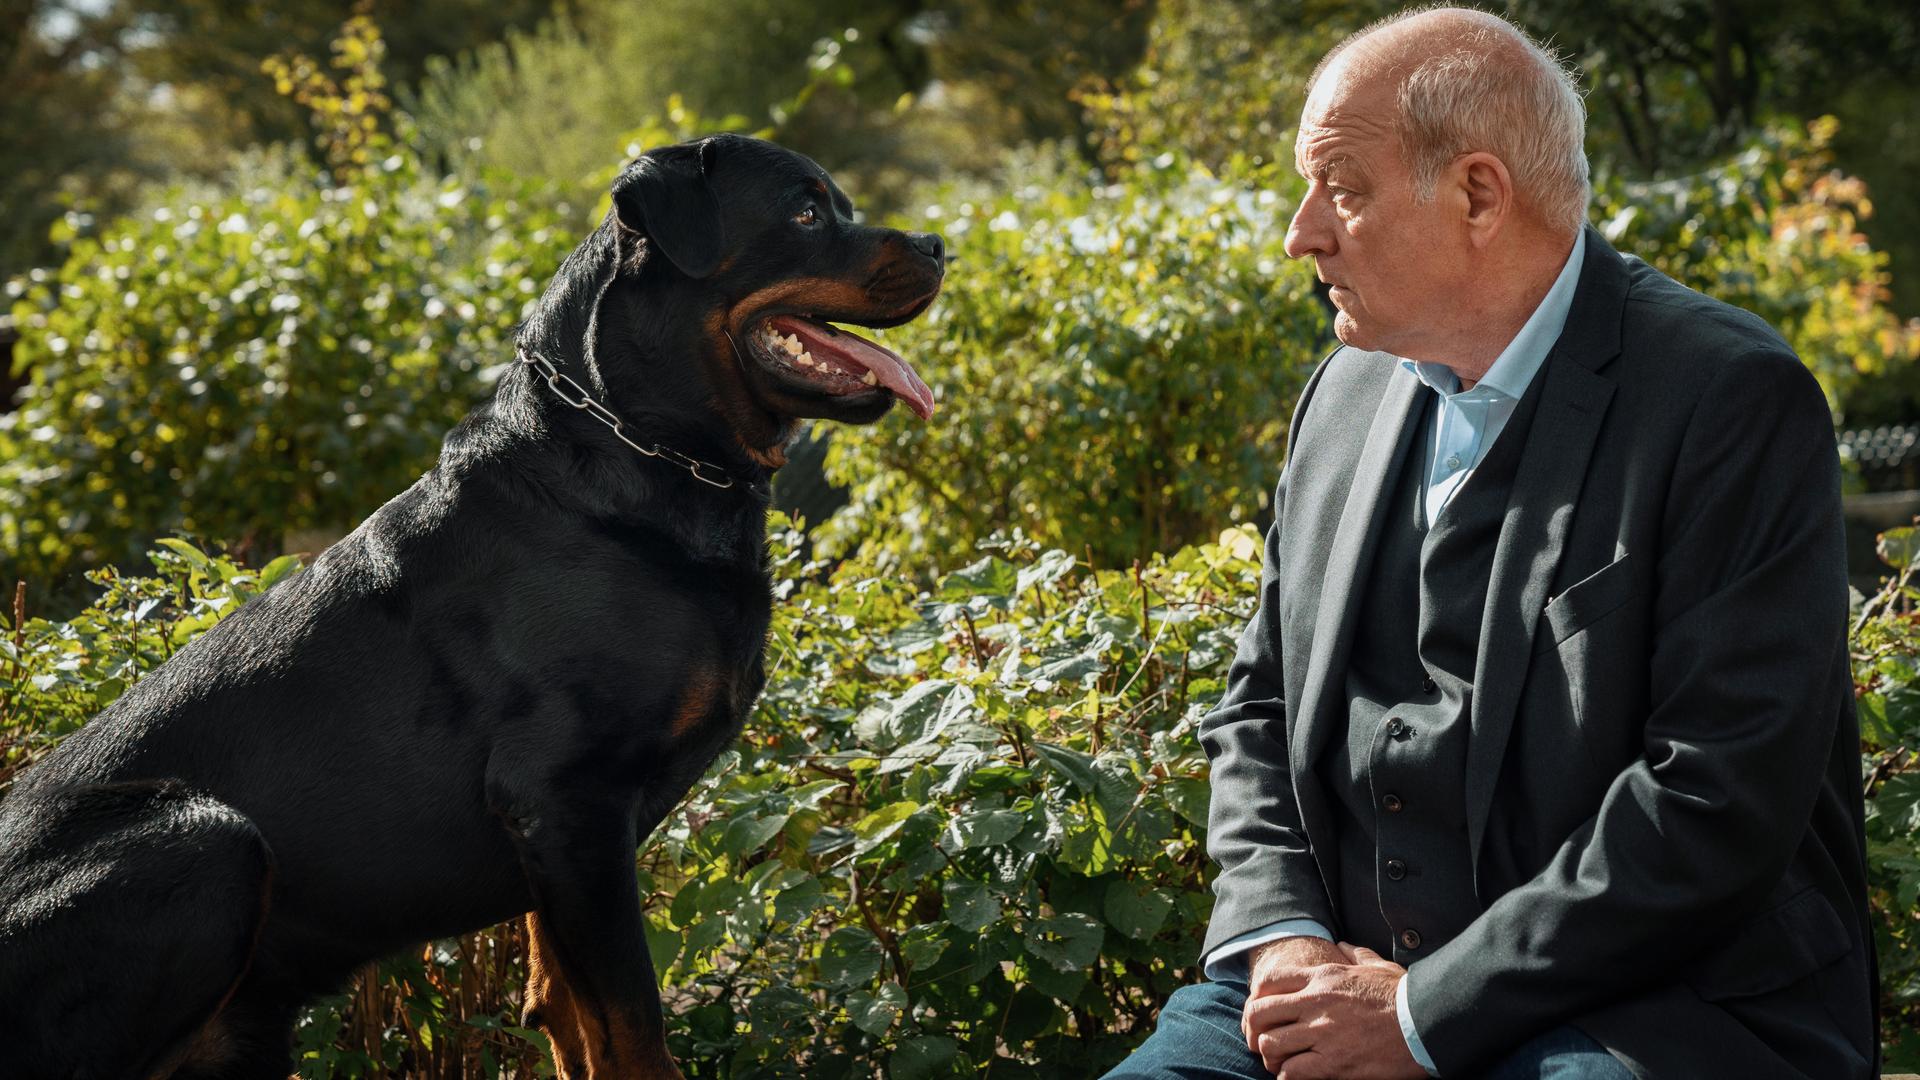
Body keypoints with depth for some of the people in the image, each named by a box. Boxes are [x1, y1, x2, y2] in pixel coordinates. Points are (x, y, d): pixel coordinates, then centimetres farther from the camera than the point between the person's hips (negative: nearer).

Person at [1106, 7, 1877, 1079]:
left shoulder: (1735, 399, -11)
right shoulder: (1348, 389, 12)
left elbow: (1723, 799, -17)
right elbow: (1260, 708, 17)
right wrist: (1282, 939, -2)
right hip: (1355, 977, 6)